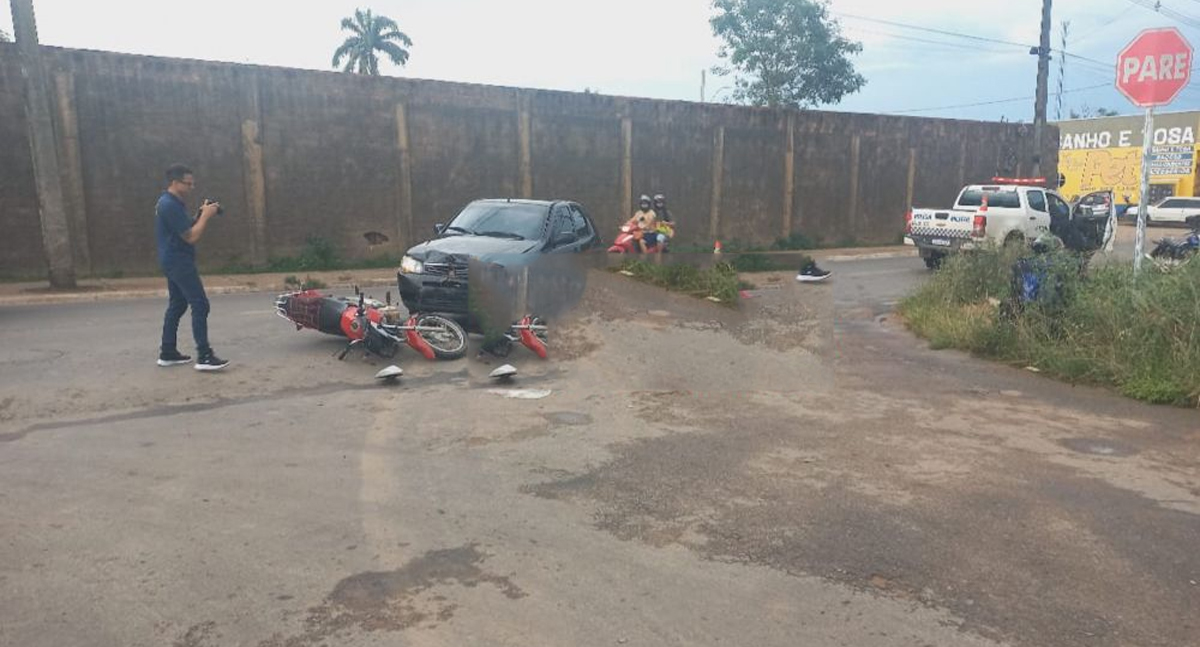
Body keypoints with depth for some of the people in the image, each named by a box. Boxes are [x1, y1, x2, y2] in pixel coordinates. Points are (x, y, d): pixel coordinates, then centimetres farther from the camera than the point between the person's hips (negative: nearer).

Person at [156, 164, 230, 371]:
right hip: (179, 262, -11)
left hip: (173, 261, 11)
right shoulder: (170, 205, -19)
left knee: (177, 305, 15)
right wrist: (206, 215, -12)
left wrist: (202, 214, 5)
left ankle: (167, 352, 21)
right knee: (200, 305, -12)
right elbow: (192, 237, -21)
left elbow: (188, 229, 18)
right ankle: (204, 356, -14)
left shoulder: (171, 203, 15)